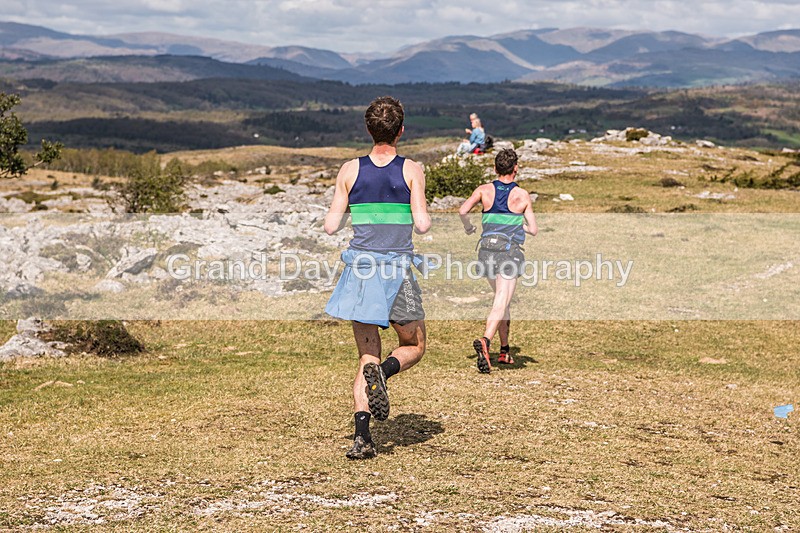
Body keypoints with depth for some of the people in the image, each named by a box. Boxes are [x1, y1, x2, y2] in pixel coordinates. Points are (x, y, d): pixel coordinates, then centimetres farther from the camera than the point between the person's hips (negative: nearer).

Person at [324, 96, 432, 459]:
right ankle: (382, 373, -17)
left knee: (367, 357, 8)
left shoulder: (350, 171, 2)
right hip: (398, 270, -2)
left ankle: (362, 436, -8)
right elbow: (422, 225, -9)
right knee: (414, 347, 17)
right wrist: (425, 215, 14)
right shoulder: (412, 171, -3)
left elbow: (331, 226, 2)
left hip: (360, 268, 2)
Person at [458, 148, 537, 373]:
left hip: (487, 250, 4)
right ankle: (485, 340, -35)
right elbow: (533, 229, 3)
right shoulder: (522, 195, 1)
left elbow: (463, 210, -9)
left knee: (502, 299, 20)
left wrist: (468, 227, 11)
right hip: (509, 251, -4)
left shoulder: (484, 190, 5)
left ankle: (505, 350, 24)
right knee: (501, 303, -10)